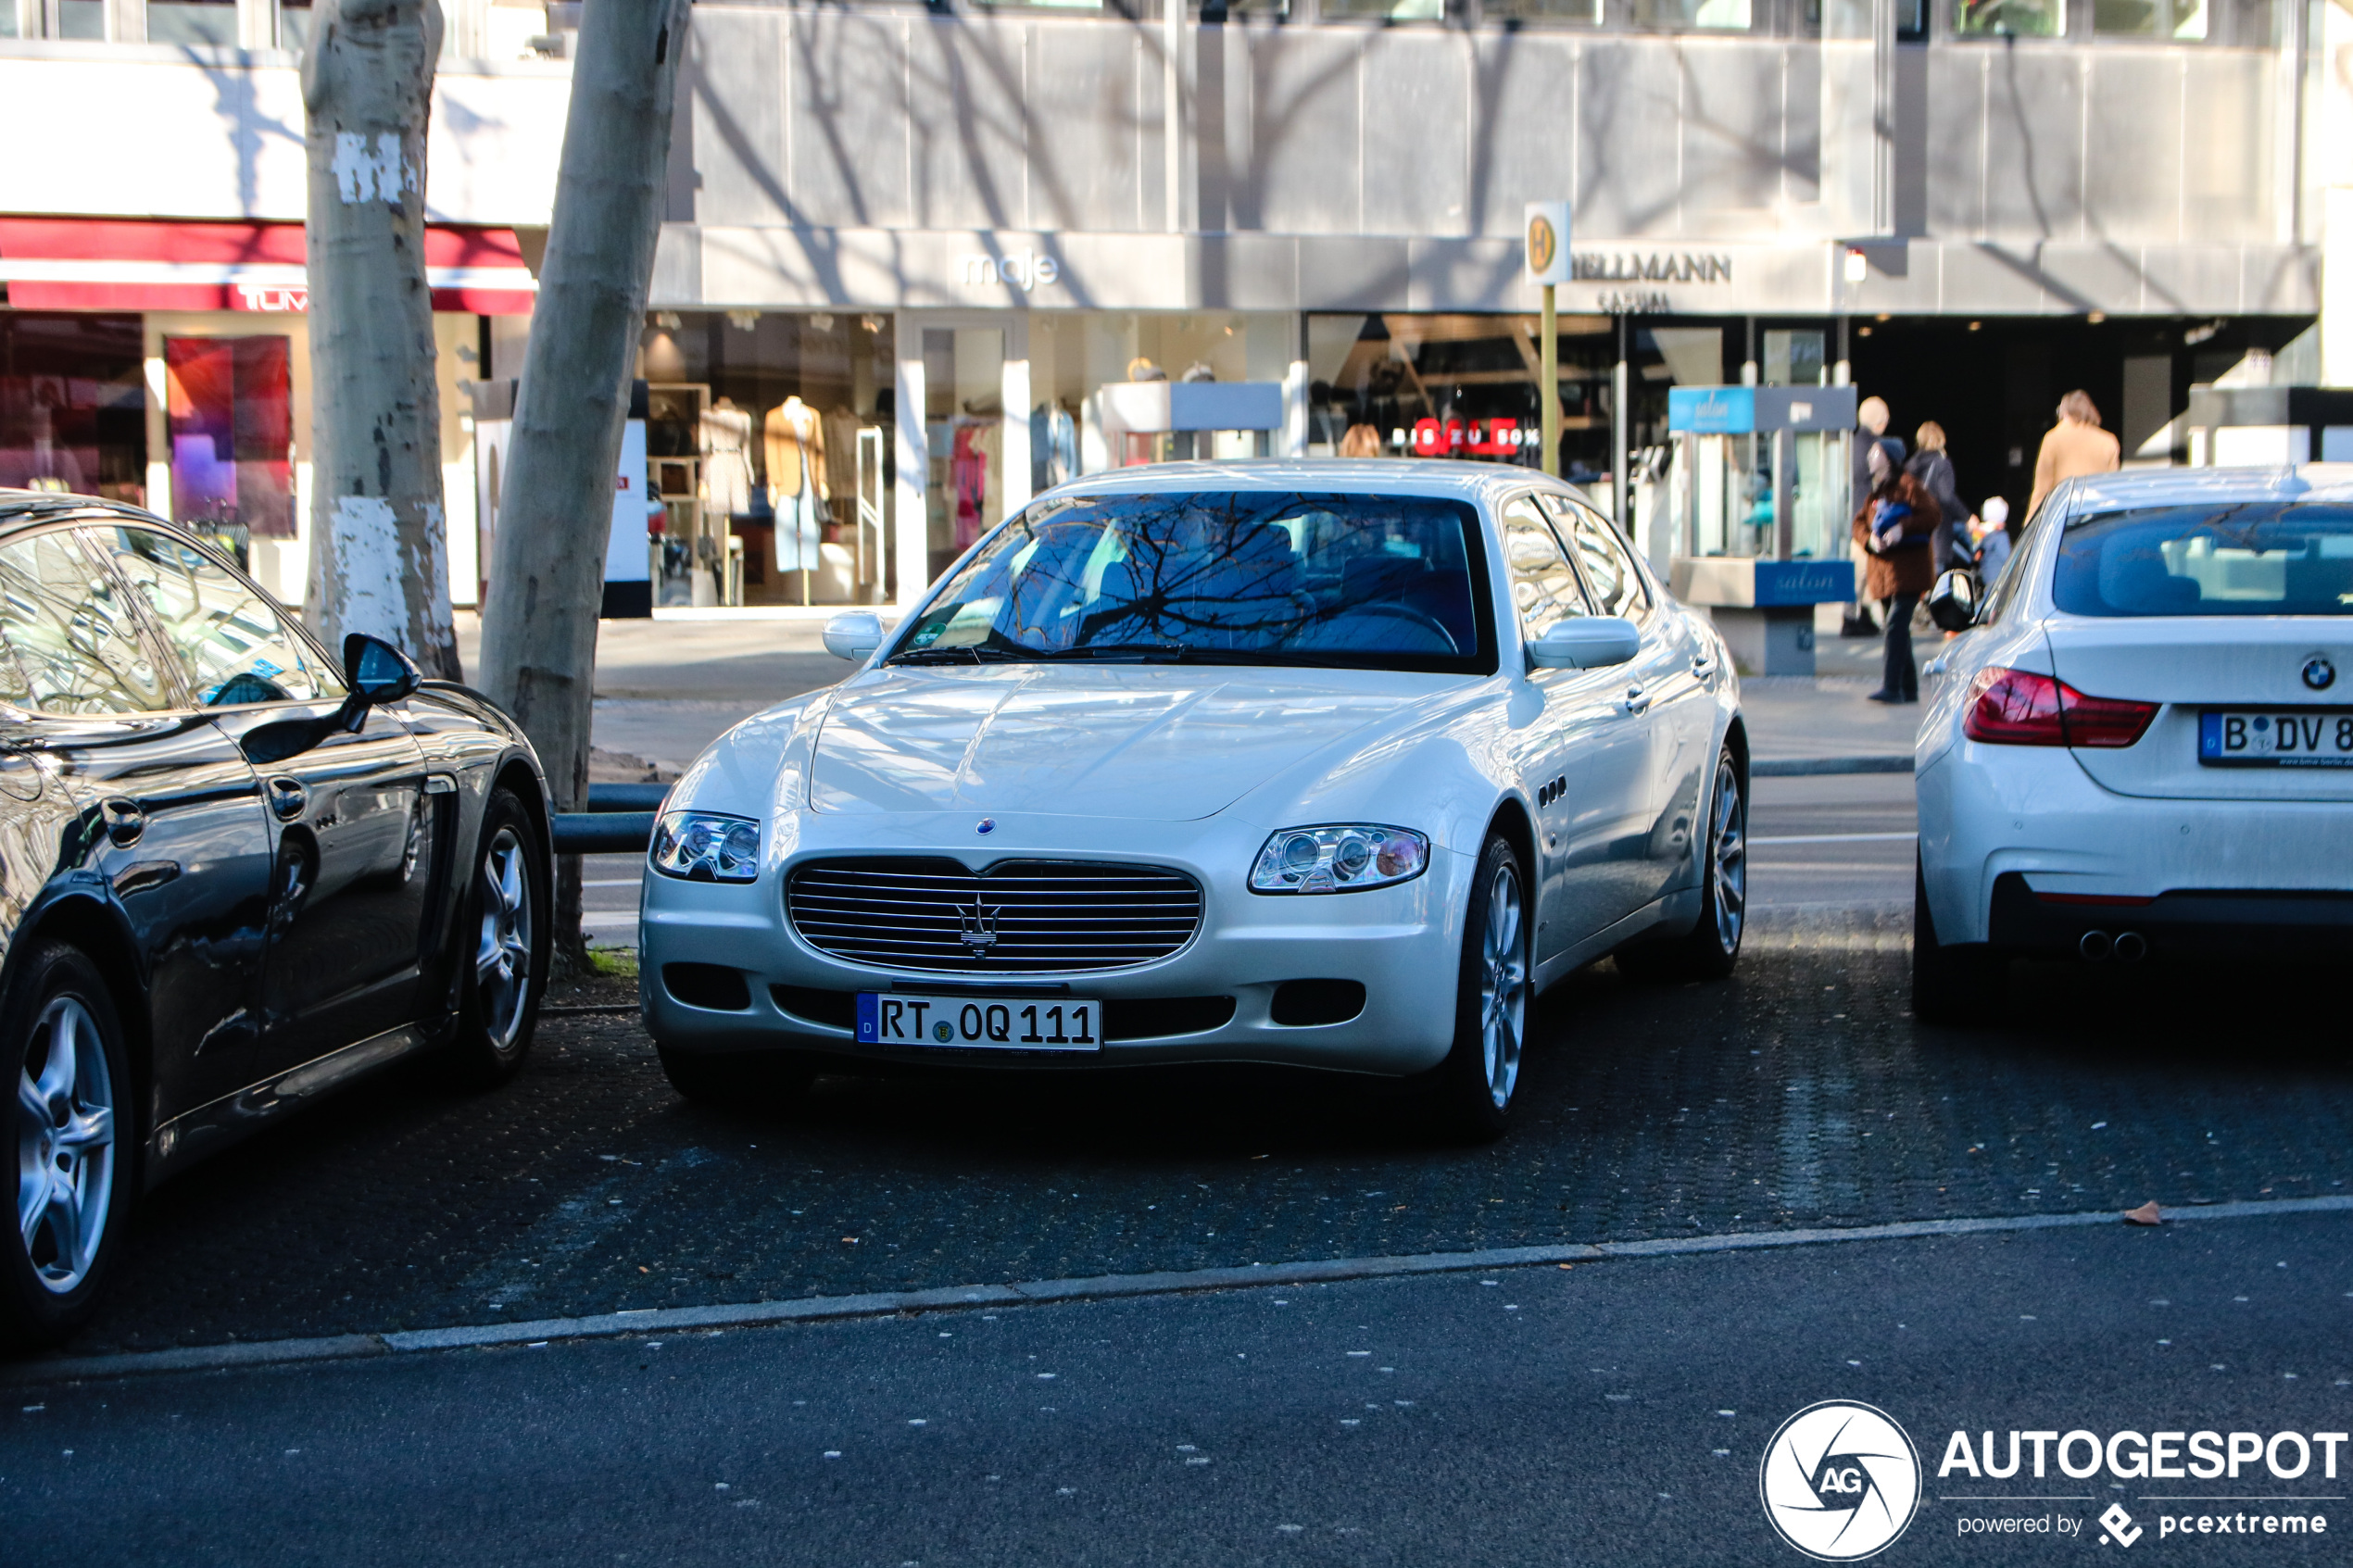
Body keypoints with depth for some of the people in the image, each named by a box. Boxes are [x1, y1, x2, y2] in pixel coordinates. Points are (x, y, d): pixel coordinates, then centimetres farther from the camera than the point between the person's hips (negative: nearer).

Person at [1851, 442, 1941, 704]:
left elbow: (1931, 516, -13)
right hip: (1883, 566, 8)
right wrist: (1869, 538, -6)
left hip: (1907, 567, -8)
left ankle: (1891, 687, -21)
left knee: (1896, 624, -17)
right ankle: (1909, 688, 16)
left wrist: (1903, 528, -23)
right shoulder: (1876, 492, 18)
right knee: (1898, 629, 10)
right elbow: (1860, 522, 14)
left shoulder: (1908, 486, -6)